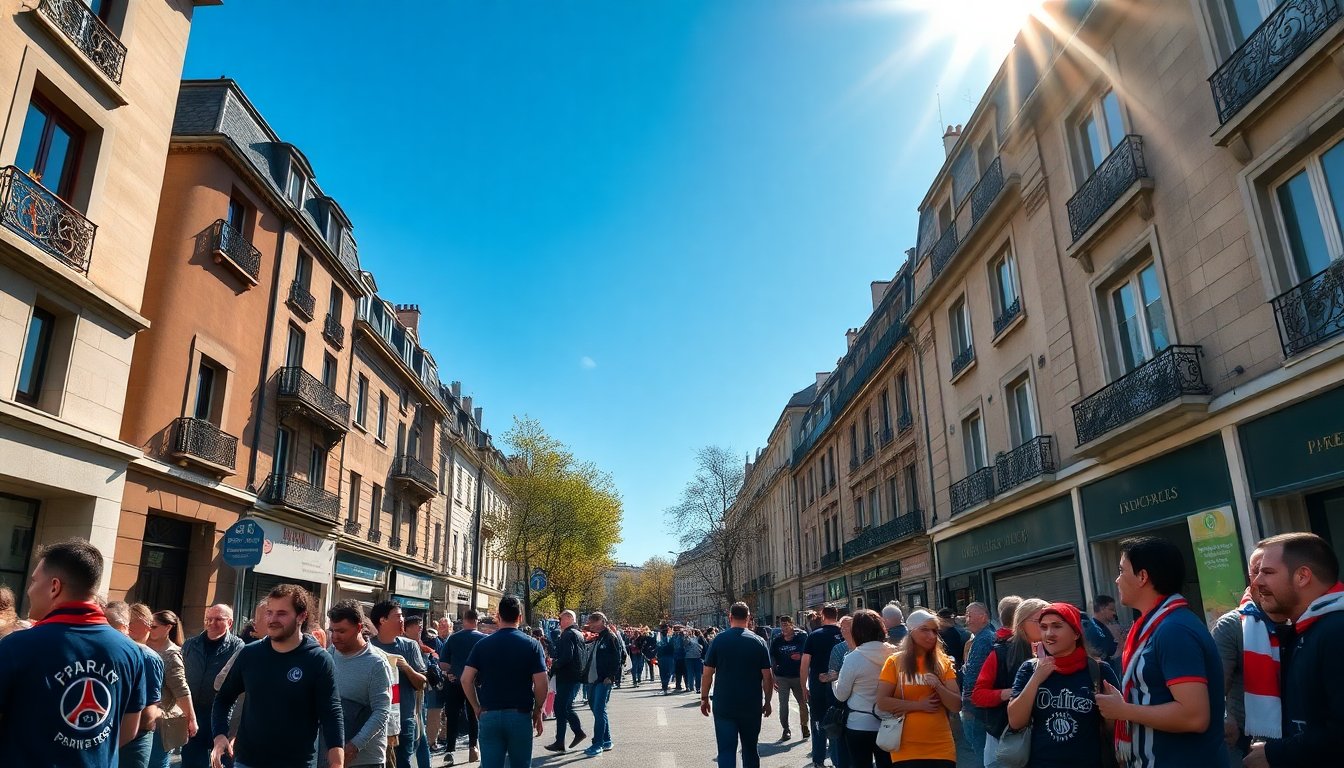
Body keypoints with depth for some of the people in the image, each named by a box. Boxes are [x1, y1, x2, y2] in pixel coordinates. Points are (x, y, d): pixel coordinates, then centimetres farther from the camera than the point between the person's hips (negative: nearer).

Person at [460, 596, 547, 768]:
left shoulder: (483, 644, 0)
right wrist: (537, 710, 4)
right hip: (520, 715, -1)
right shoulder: (532, 645, -5)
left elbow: (466, 679, -3)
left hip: (489, 714, 1)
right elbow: (540, 683, -10)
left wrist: (477, 707, 7)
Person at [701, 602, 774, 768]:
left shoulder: (718, 640, -4)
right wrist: (767, 701, 8)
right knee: (750, 749, 17)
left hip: (723, 705, -1)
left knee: (726, 750, 1)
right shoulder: (759, 642, -2)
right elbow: (767, 676, -2)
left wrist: (704, 698, 6)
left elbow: (708, 673, -4)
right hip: (752, 707, 1)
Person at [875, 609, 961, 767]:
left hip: (941, 748, 2)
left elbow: (957, 706, 1)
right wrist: (919, 705, -12)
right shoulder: (895, 662, -2)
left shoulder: (943, 663, 5)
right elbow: (882, 703, -8)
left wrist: (938, 686, -16)